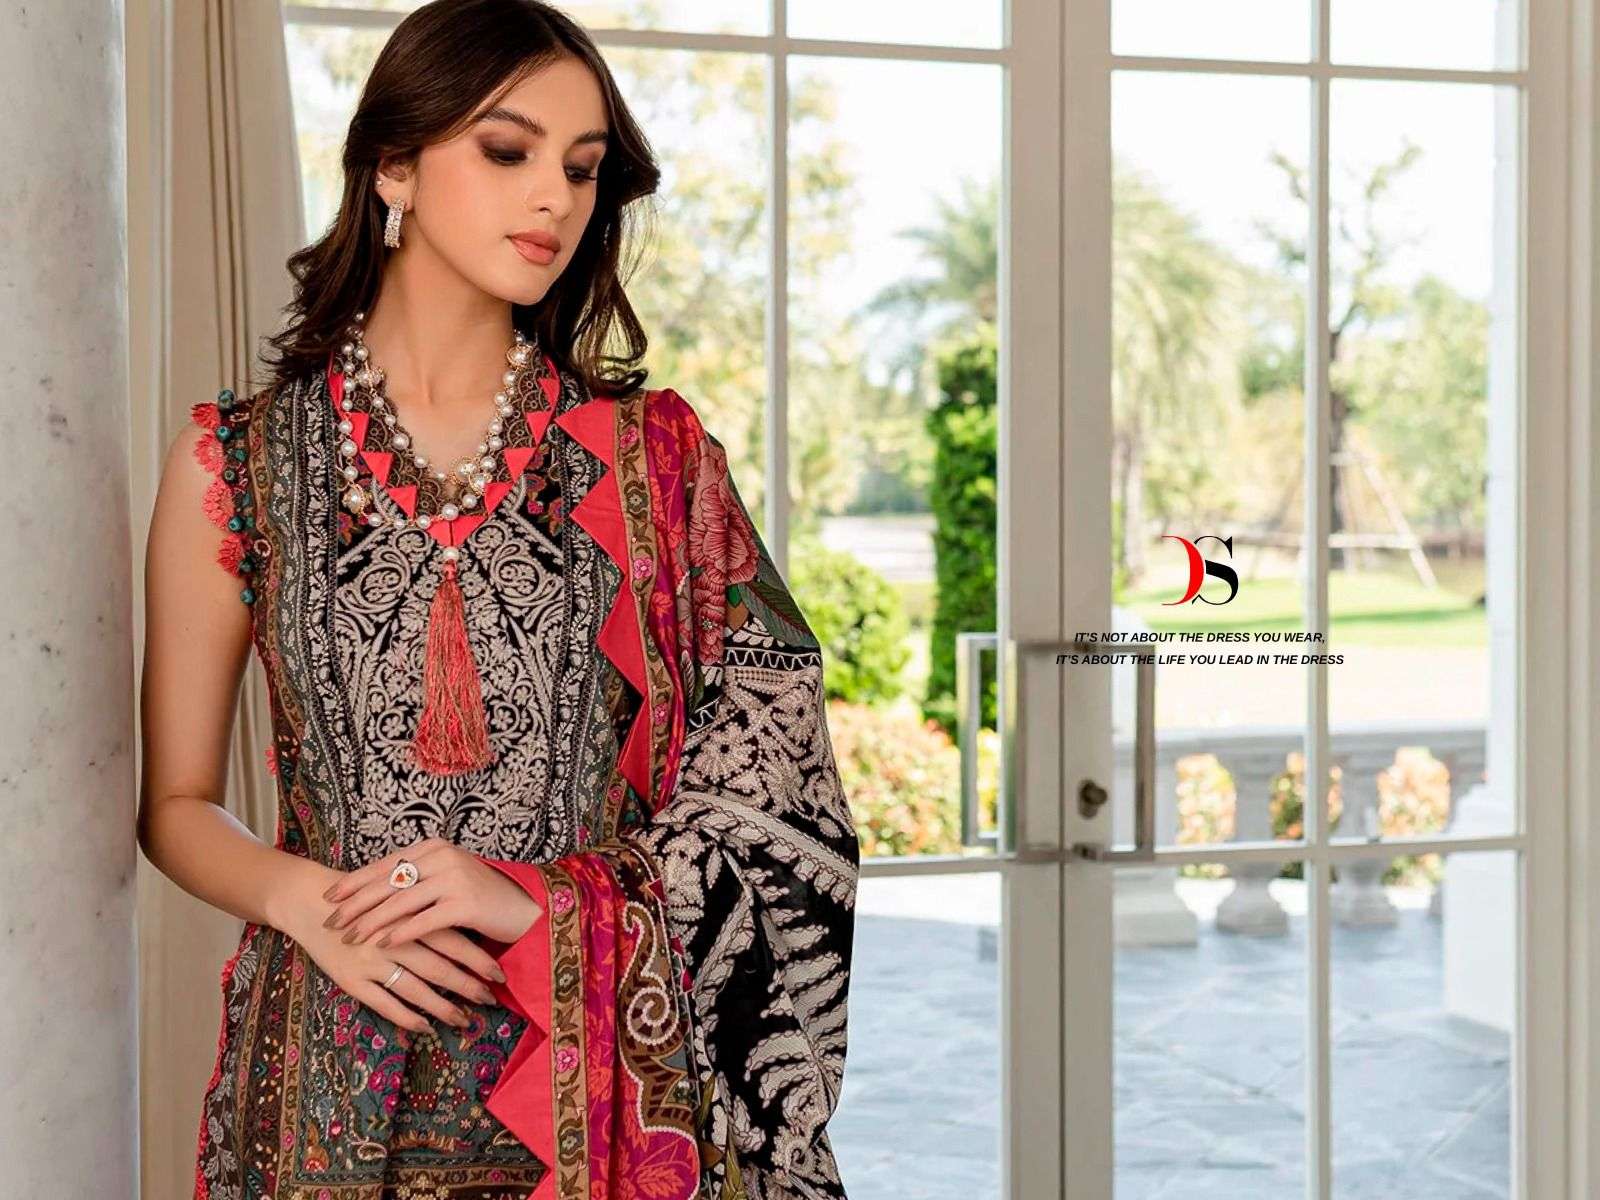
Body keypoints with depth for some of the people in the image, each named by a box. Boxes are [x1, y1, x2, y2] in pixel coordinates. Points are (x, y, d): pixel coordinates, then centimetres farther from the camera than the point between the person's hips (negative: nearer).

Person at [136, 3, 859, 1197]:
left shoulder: (660, 455, 2)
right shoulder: (235, 462, 1)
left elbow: (770, 793, 0)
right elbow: (176, 802, 6)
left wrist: (542, 901, -13)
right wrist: (308, 900, -13)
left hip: (611, 1075, 1)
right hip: (336, 1083, 0)